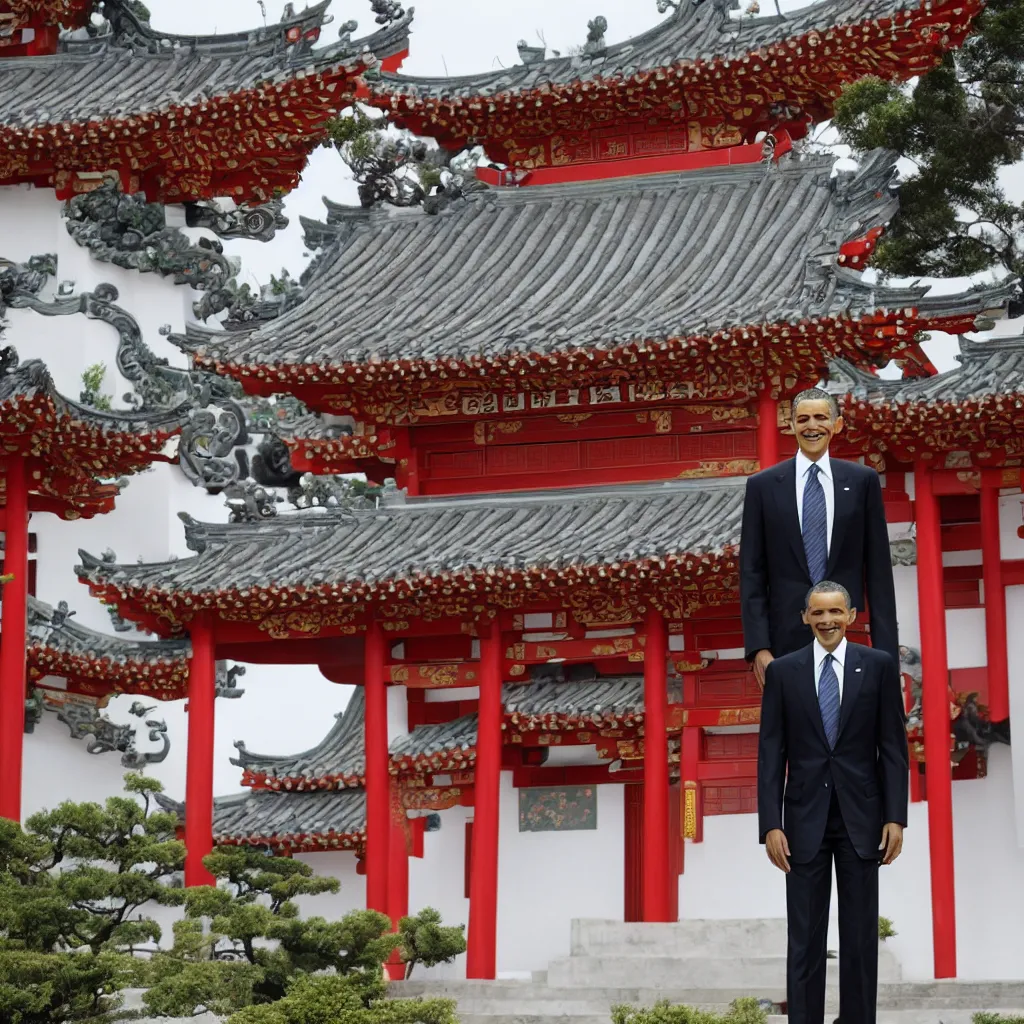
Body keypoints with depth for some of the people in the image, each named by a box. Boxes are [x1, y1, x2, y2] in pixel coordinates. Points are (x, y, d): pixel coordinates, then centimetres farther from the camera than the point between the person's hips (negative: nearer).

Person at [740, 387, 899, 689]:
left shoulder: (862, 481, 8)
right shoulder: (763, 485, 6)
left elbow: (878, 570, 7)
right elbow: (751, 573, 5)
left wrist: (885, 648, 1)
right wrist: (758, 646, -4)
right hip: (788, 637, 0)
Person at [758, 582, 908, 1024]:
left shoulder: (878, 665, 2)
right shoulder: (782, 671, 2)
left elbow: (893, 747, 1)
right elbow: (771, 753, 1)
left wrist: (895, 817, -5)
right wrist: (771, 825, -6)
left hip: (861, 817, 0)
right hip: (805, 818, 0)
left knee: (860, 934, 4)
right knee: (805, 938, 1)